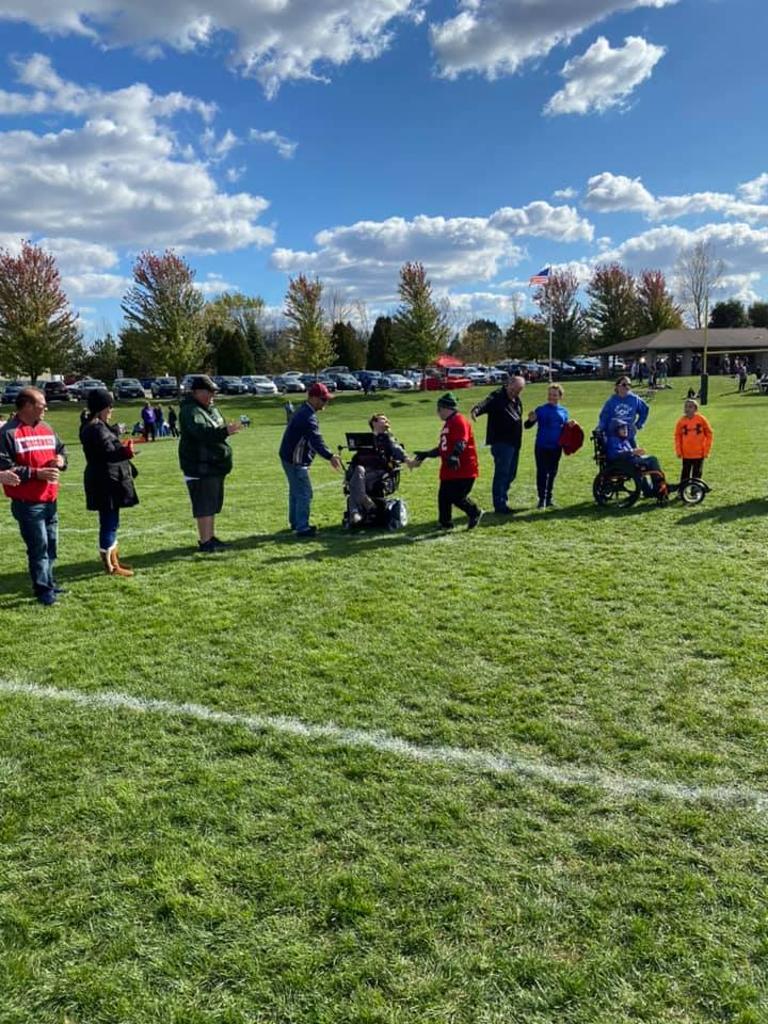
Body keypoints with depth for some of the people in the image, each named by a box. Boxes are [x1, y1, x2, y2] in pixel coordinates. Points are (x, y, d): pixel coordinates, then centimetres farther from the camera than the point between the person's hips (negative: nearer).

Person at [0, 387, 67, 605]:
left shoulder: (47, 429, 11)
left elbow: (61, 449, 23)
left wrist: (61, 460, -1)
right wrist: (36, 474, -20)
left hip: (50, 500, 7)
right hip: (27, 503, -7)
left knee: (51, 543, 15)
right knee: (38, 546, -3)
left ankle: (48, 582, 29)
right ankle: (43, 589, 8)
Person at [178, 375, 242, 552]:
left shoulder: (211, 408, 15)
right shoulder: (190, 411, -16)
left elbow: (217, 431, 29)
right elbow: (201, 431, -34)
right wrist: (224, 431, -44)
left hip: (215, 465, 10)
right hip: (199, 467, -10)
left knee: (213, 504, 16)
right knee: (204, 506, -7)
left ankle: (210, 537, 26)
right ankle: (204, 542, -3)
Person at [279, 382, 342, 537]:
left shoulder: (303, 411, 11)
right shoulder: (308, 417, -23)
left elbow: (315, 439, 15)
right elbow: (316, 440, -34)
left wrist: (329, 454, 13)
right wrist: (330, 457, -41)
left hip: (291, 458, 11)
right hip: (296, 461, -11)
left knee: (296, 491, 20)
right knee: (304, 493, -8)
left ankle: (295, 522, 33)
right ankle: (302, 528, -6)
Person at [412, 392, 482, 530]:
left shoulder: (459, 421, -12)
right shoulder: (448, 424, 19)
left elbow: (461, 442, -27)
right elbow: (442, 448, 25)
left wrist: (454, 456, -42)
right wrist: (425, 455, 26)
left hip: (464, 470, -10)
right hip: (449, 471, 10)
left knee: (457, 497, -10)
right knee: (443, 496, 9)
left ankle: (475, 512, 13)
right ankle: (445, 523, 19)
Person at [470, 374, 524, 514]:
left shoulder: (517, 401, 13)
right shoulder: (497, 397, -13)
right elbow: (486, 403, -35)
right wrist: (476, 409, -55)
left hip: (514, 443, 9)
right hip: (501, 443, -9)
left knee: (510, 474, 15)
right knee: (501, 473, -7)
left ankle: (503, 502, 26)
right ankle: (499, 505, 0)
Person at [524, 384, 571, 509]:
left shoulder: (563, 411, 6)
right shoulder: (541, 409, -4)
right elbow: (527, 426, -6)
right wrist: (531, 420, -28)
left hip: (556, 448, 3)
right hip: (542, 447, -3)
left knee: (552, 473, 11)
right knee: (542, 473, -1)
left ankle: (549, 498, 22)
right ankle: (541, 499, 8)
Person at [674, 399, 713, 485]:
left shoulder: (701, 419, -5)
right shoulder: (681, 421, -4)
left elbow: (709, 434, 1)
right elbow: (677, 436, 4)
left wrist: (706, 450, -2)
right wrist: (678, 451, -2)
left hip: (699, 454, 0)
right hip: (686, 454, 0)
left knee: (697, 475, 9)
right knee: (685, 475, 6)